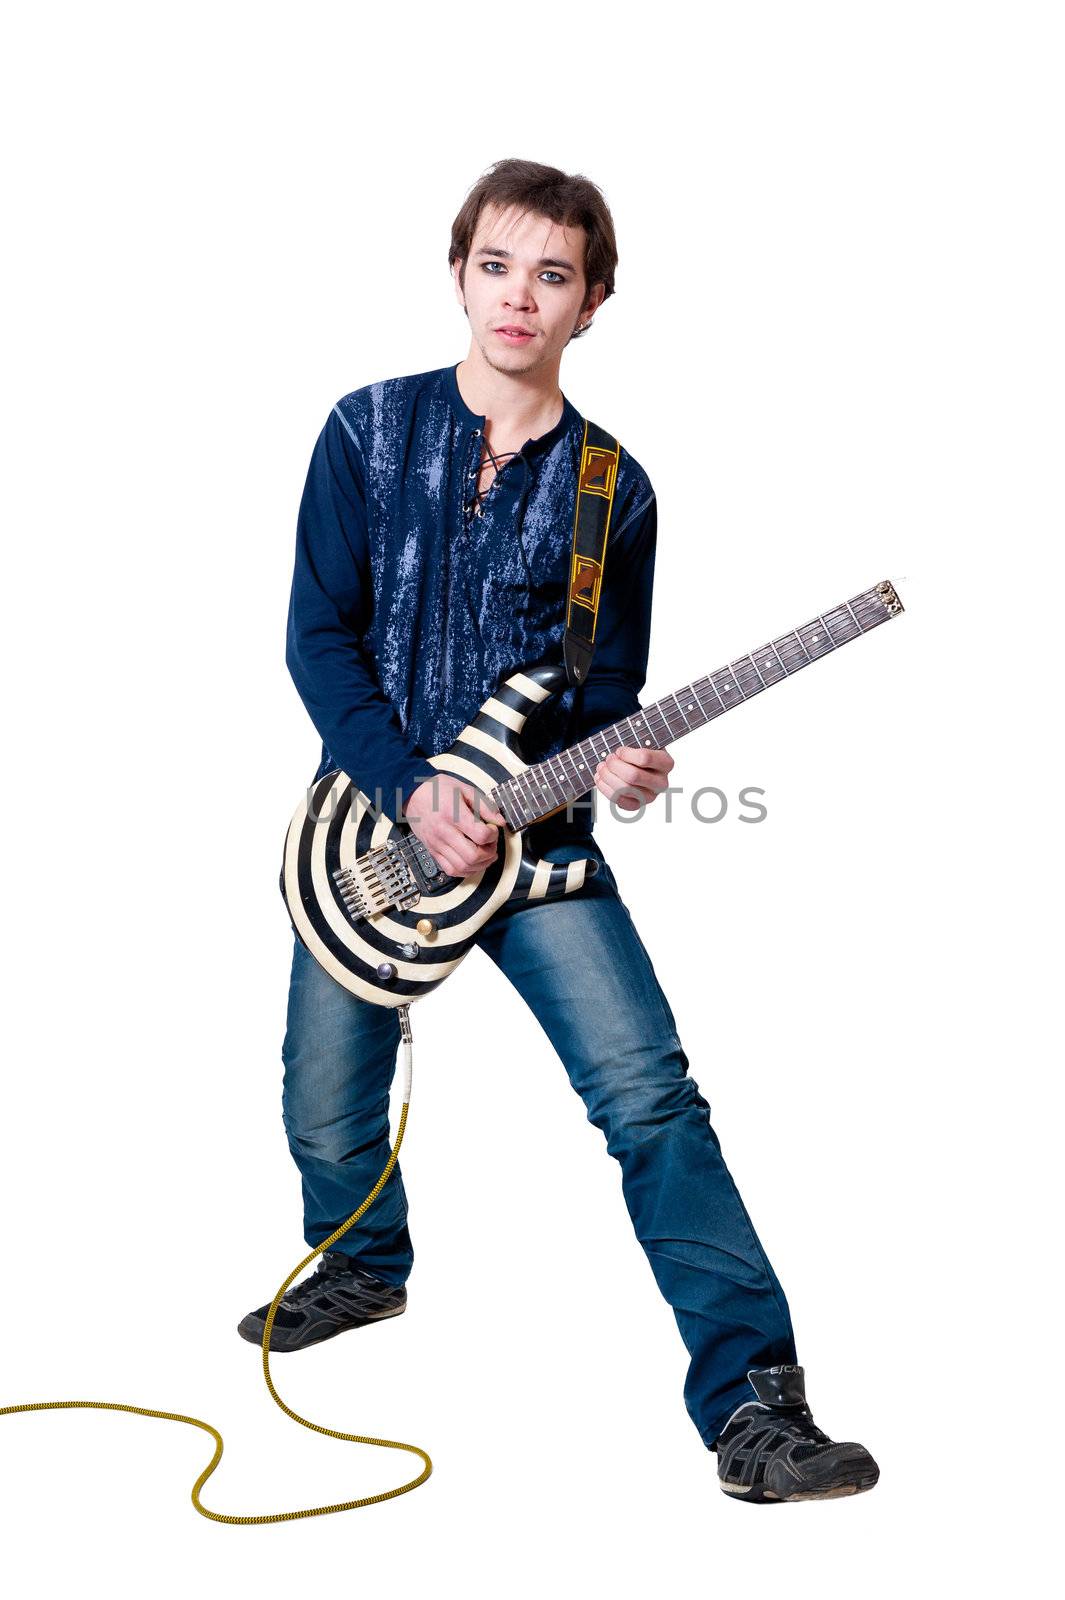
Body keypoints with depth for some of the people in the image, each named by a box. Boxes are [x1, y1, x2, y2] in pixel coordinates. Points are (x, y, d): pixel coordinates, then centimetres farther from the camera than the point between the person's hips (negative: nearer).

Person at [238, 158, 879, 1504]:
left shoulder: (615, 490, 1)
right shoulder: (368, 430, -1)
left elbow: (608, 685, 6)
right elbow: (318, 636, -5)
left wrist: (617, 761, -17)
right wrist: (412, 789, -16)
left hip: (530, 826, -1)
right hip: (372, 813, 1)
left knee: (648, 1091, -16)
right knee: (327, 1117, 11)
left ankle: (750, 1398, -9)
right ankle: (366, 1265, 45)